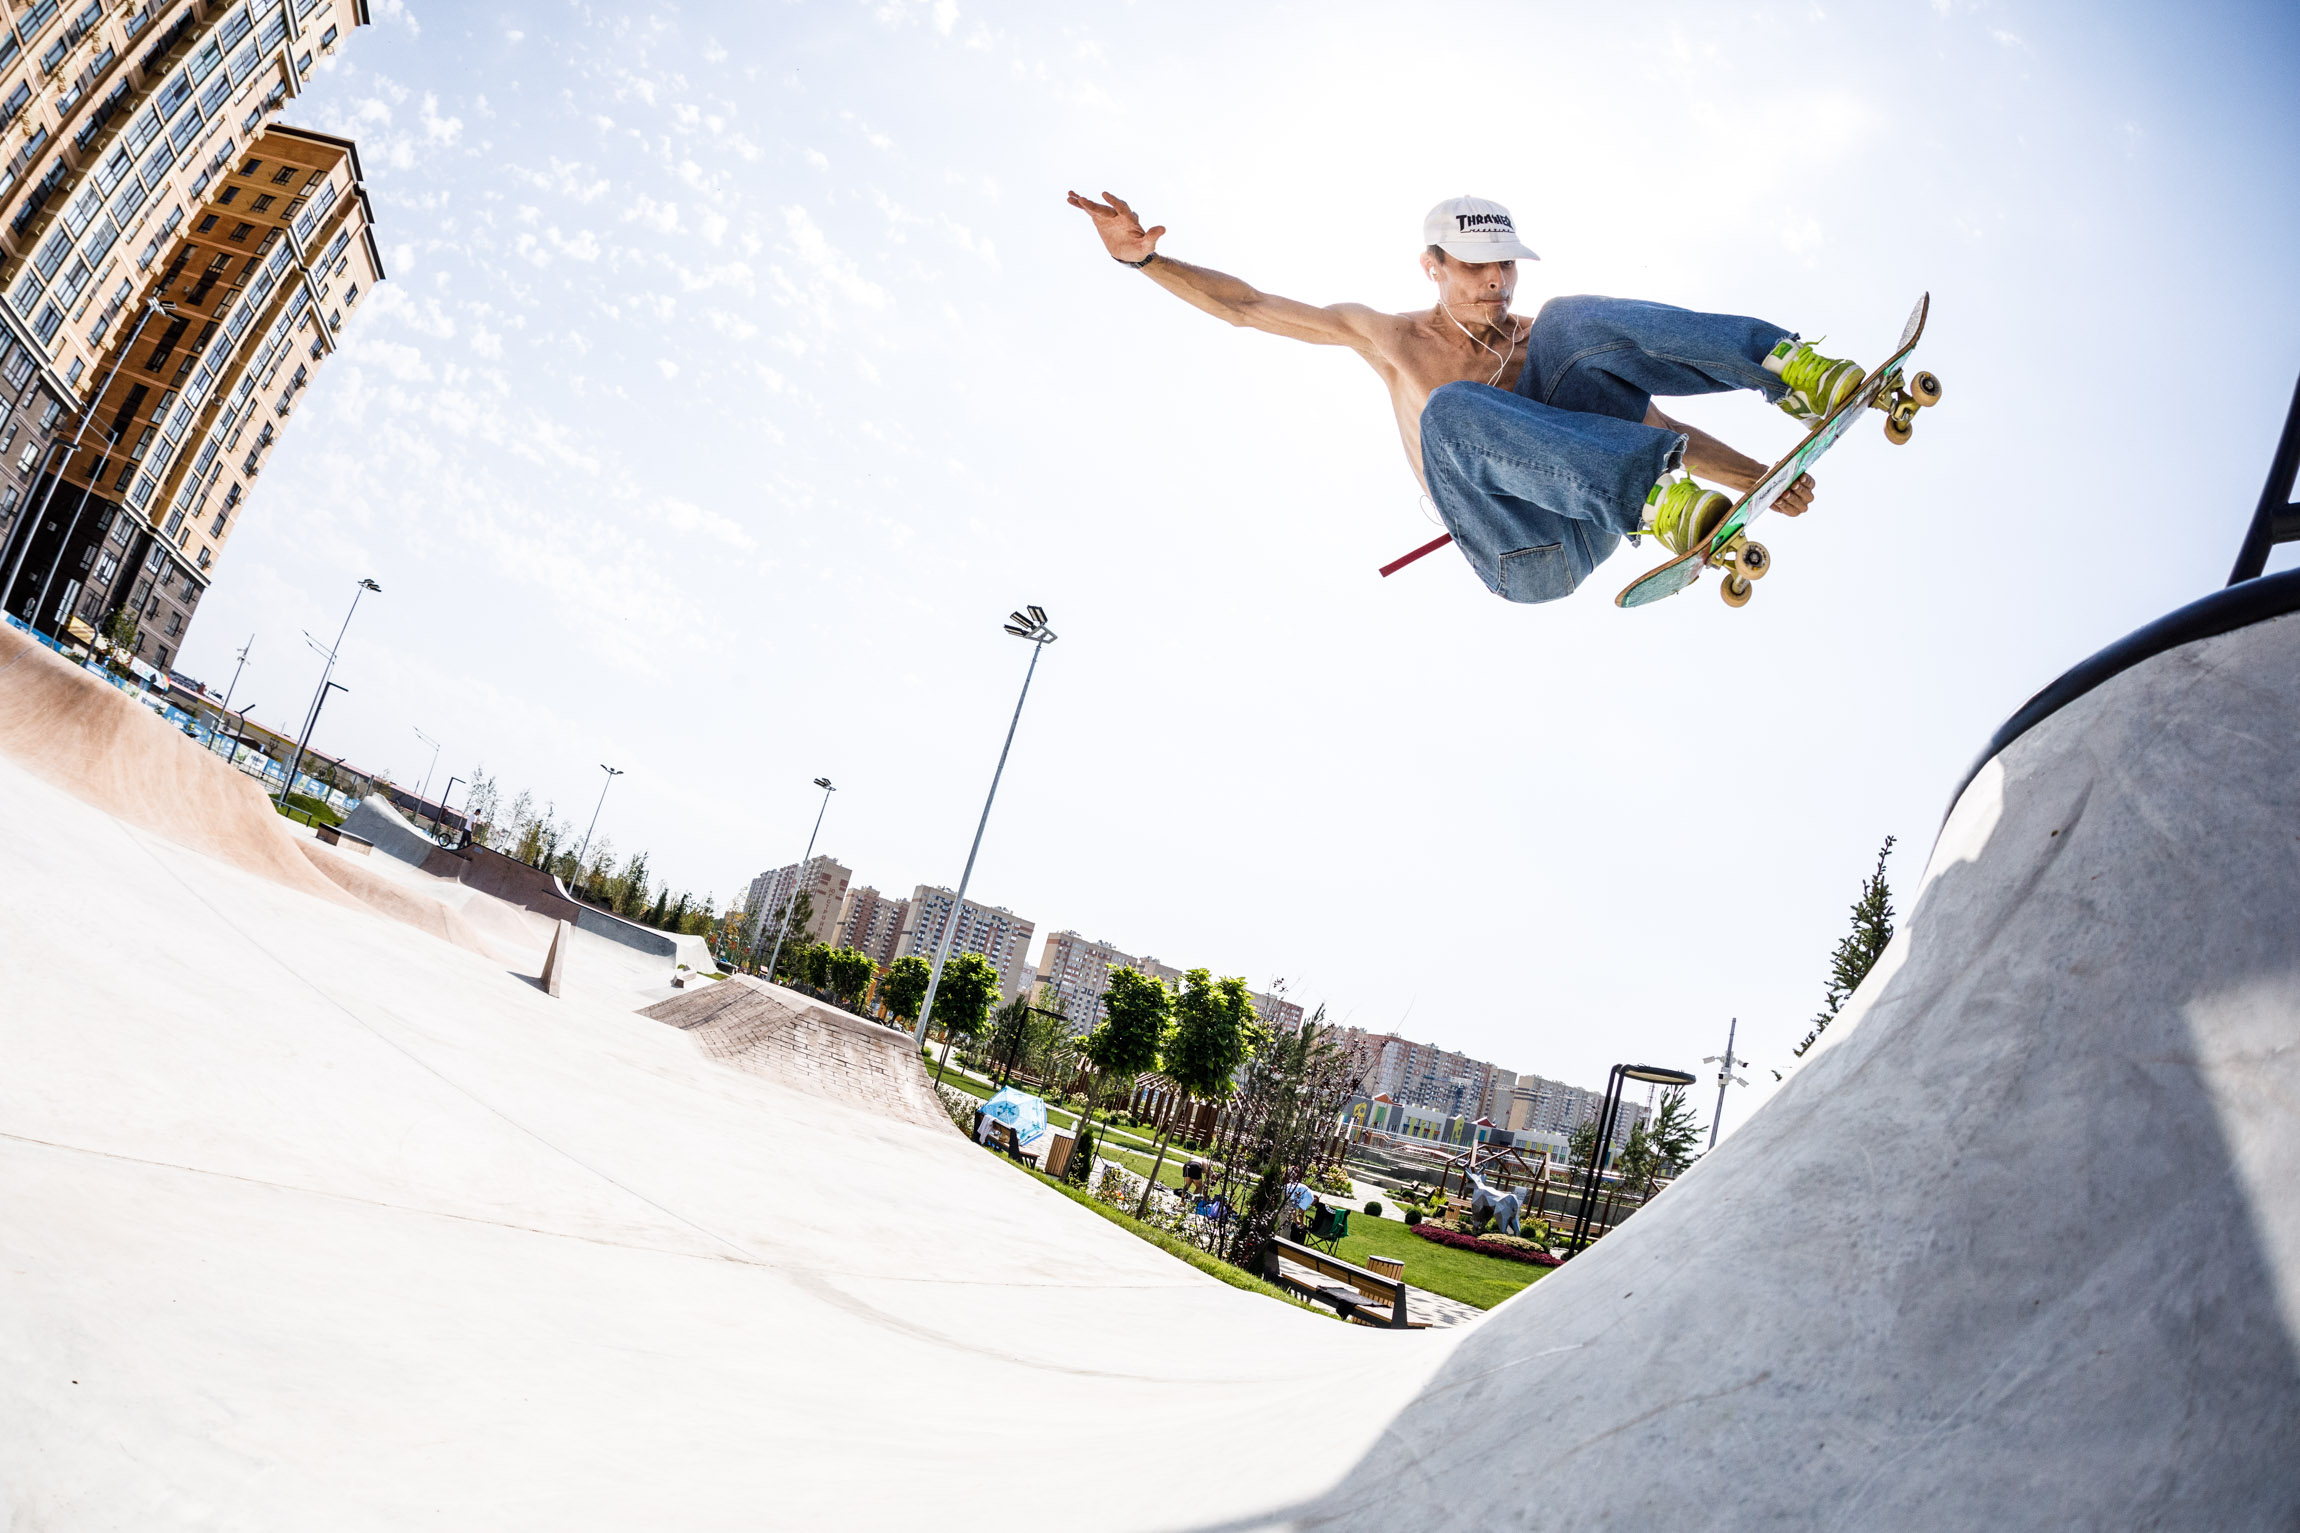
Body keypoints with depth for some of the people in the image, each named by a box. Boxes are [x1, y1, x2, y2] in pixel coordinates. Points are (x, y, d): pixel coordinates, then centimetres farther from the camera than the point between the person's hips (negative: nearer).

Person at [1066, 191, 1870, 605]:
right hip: (1523, 561, -2)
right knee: (1453, 409, -31)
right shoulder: (1388, 336, 16)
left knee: (1575, 319, -11)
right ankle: (1657, 501, -46)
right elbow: (1244, 304, 13)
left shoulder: (1537, 335, 20)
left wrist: (1756, 476, 6)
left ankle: (1787, 368, -26)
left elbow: (1651, 423, 18)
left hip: (1588, 518, 2)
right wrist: (1146, 259, -1)